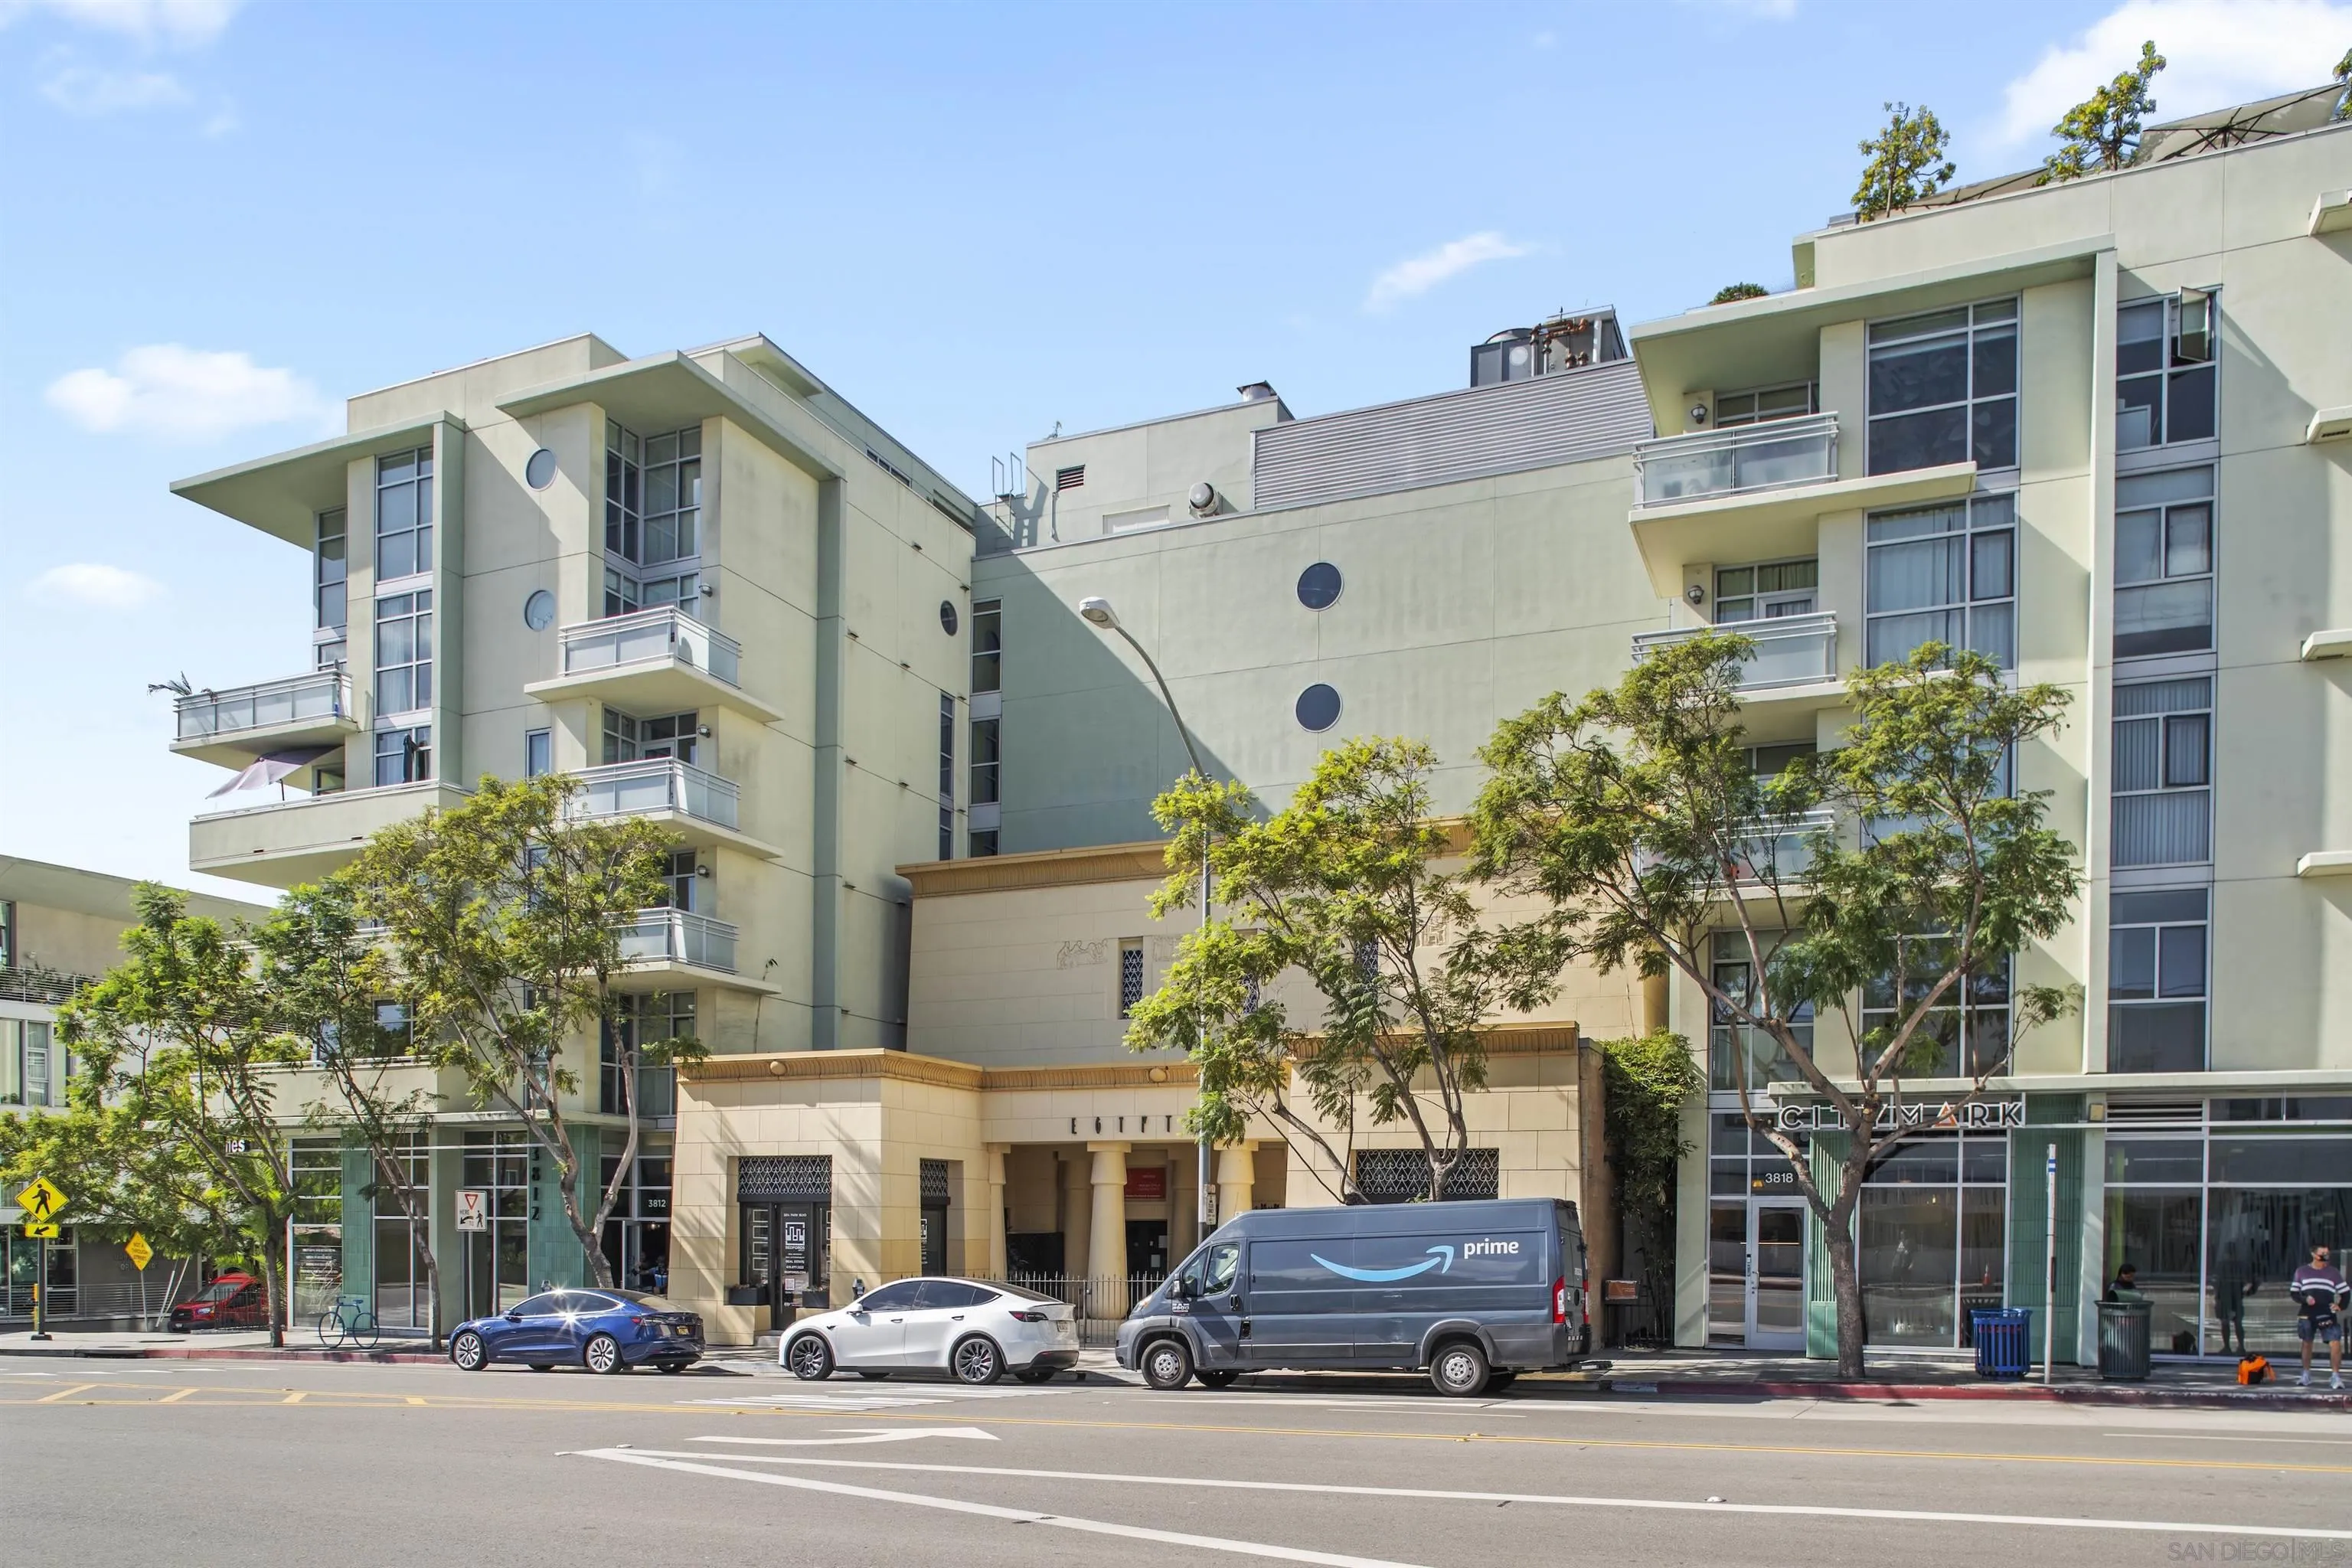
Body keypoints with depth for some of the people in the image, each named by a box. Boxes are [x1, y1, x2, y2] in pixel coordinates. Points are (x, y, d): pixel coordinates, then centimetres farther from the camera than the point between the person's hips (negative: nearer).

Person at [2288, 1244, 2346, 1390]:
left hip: (2328, 1316, -1)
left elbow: (2345, 1292, 8)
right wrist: (2305, 1299, -13)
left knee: (2335, 1343, -14)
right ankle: (2306, 1375, 20)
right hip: (2307, 1315, 1)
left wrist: (2340, 1306, -8)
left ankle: (2335, 1376, -6)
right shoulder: (2301, 1272, 5)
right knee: (2307, 1344, 9)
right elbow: (2293, 1292, 6)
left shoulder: (2333, 1272, 4)